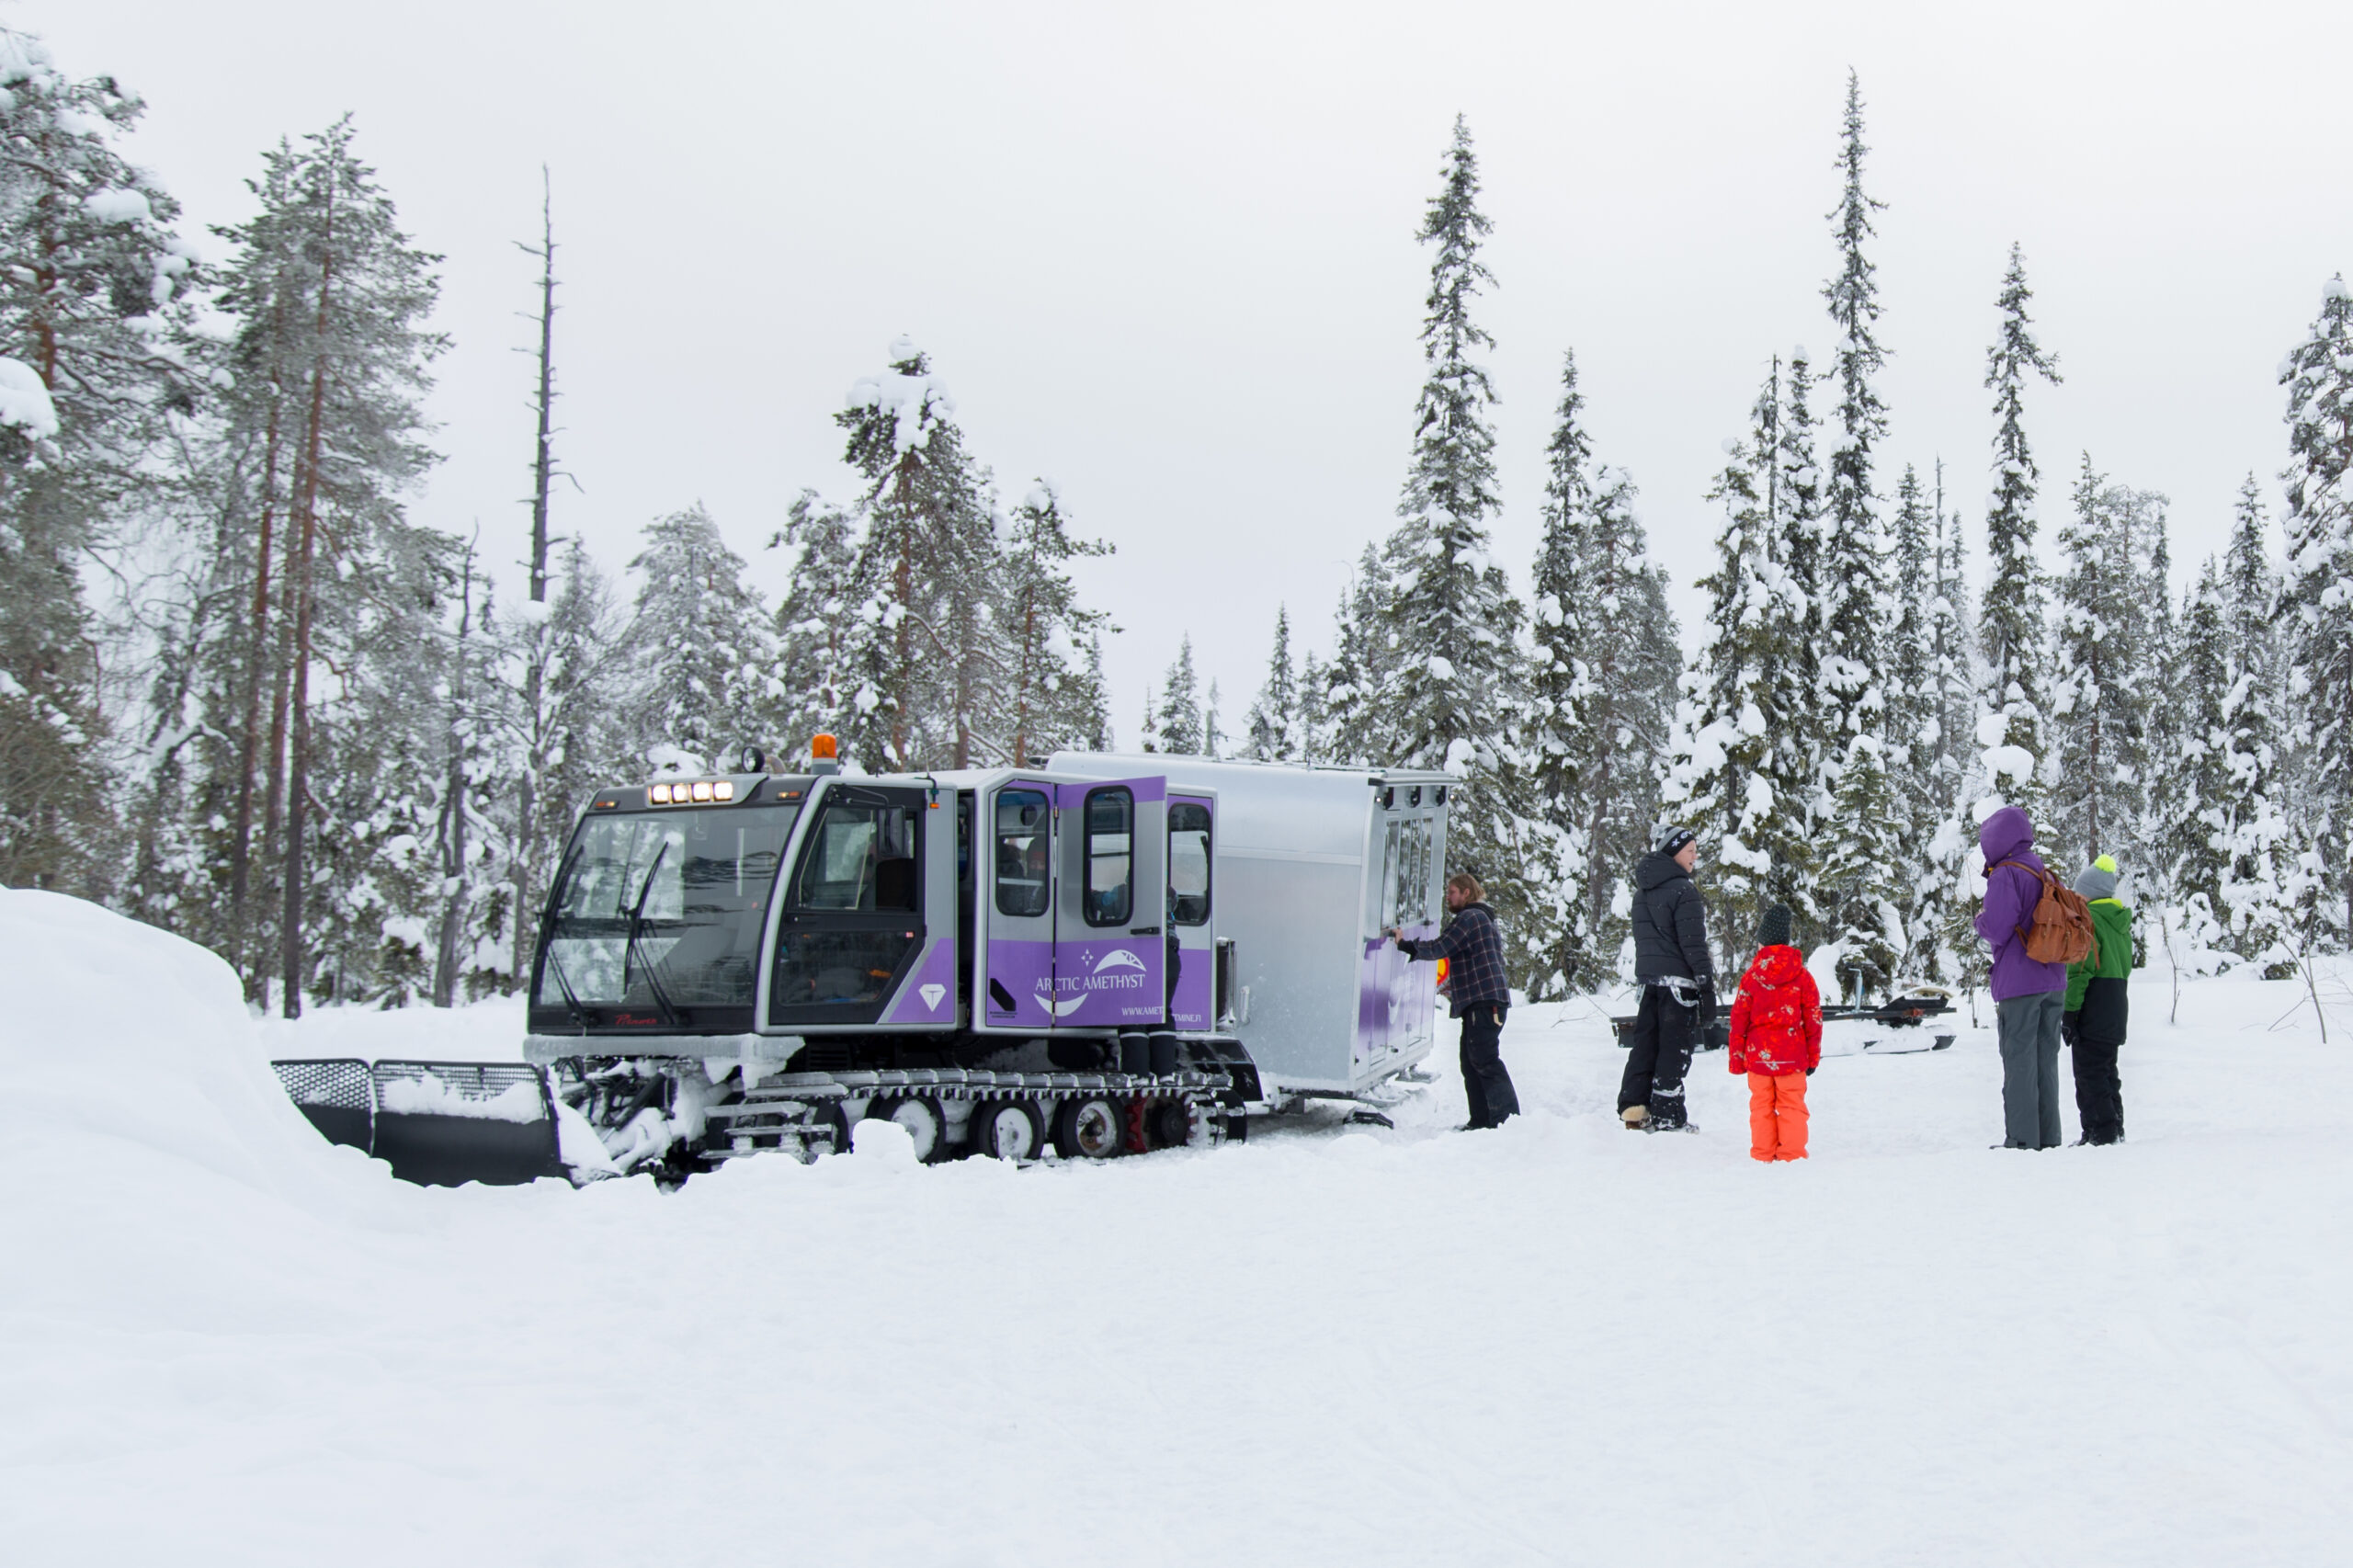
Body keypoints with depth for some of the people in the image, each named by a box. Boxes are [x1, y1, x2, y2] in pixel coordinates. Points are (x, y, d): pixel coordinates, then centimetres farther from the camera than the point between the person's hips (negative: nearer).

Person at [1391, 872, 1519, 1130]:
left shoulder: (1469, 918, -8)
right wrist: (1455, 986, 27)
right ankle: (1481, 1120, 10)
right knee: (1471, 1063, 10)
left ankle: (1508, 1117, -20)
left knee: (1485, 1060, -15)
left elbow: (1439, 947, -14)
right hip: (1481, 1000, 11)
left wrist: (1405, 944, -5)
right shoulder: (1485, 919, 26)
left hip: (1483, 1001, -11)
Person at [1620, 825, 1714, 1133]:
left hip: (1648, 978, 7)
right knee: (1675, 1049, -2)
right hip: (1678, 979, -7)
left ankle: (1633, 1106, 8)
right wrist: (1707, 987, -13)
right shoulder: (1683, 890, -13)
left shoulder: (1642, 891, 13)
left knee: (1646, 1041, 12)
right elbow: (1693, 944, -15)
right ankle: (1666, 1116, -1)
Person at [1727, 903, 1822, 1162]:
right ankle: (1792, 1153, 4)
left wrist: (1737, 1058, 8)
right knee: (1792, 1105, 6)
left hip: (1758, 1054, 0)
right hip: (1792, 1055, 0)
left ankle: (1763, 1154, 9)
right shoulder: (1802, 977, 0)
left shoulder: (1751, 977, -3)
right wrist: (1813, 1057, 11)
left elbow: (1739, 1020, -1)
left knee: (1761, 1106, 8)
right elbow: (1813, 1019, 3)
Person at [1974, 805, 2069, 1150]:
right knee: (2046, 1061, 10)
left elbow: (1997, 931, -17)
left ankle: (2022, 1140, -6)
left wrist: (1980, 920, 4)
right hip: (2054, 984, 7)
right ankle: (2048, 1138, 11)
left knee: (2019, 1062, -4)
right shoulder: (2048, 875, 14)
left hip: (2019, 983, -7)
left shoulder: (2005, 875, -10)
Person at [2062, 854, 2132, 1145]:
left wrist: (2069, 1012, -17)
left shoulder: (2088, 919, -12)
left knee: (2089, 1073, -6)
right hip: (2117, 1004, 9)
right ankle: (2114, 1130, 19)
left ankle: (2100, 1133, -9)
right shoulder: (2121, 919, 15)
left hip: (2093, 1005, -9)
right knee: (2106, 1071, 16)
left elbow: (2080, 970, -17)